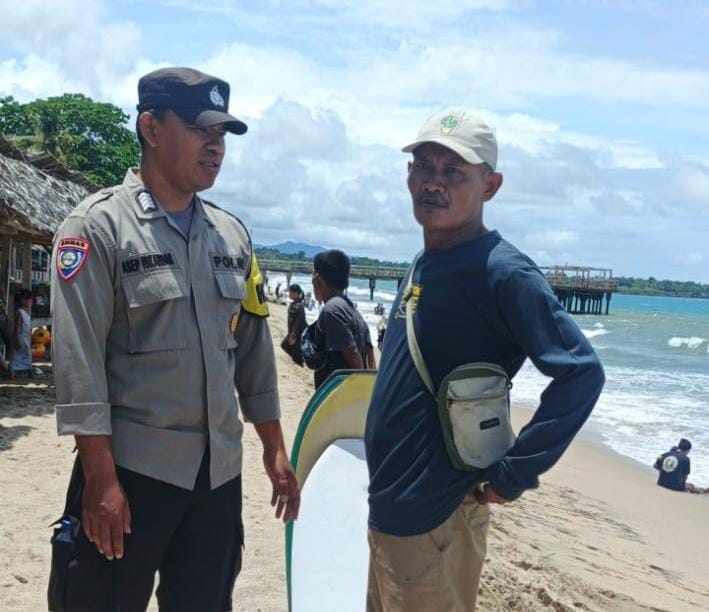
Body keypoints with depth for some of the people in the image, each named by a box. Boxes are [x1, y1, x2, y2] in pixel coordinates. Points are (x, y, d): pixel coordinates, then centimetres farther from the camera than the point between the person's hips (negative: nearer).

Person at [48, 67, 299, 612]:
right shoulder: (99, 226, -8)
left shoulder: (232, 235, 9)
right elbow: (78, 361, -14)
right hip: (129, 469, -5)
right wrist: (100, 479, -17)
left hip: (219, 473, 6)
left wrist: (274, 449, 12)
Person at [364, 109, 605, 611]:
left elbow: (581, 372, -24)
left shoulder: (502, 272, -18)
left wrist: (513, 475, -20)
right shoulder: (424, 264, 8)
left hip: (435, 518, -9)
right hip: (388, 507, 9)